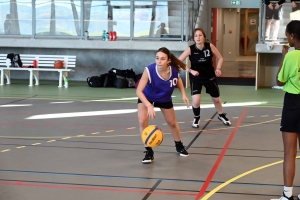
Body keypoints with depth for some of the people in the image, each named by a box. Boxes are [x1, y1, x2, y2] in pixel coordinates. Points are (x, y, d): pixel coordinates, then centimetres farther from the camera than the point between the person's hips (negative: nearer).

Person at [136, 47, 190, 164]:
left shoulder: (174, 70, -28)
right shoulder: (149, 70, -39)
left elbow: (178, 79, -1)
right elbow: (139, 91, -41)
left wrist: (183, 94, -11)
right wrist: (149, 106, -53)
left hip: (165, 99, 3)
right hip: (146, 98, -3)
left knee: (172, 123, 16)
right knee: (142, 122, -21)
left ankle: (179, 146, 44)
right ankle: (149, 151, -4)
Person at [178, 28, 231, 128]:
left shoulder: (210, 46, -17)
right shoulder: (190, 49, -21)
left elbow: (220, 58, -2)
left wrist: (218, 69, -18)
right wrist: (190, 70, -27)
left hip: (210, 77, 2)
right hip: (196, 78, -2)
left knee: (216, 99, 17)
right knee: (196, 101, -18)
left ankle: (221, 115, 48)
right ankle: (196, 118, 14)